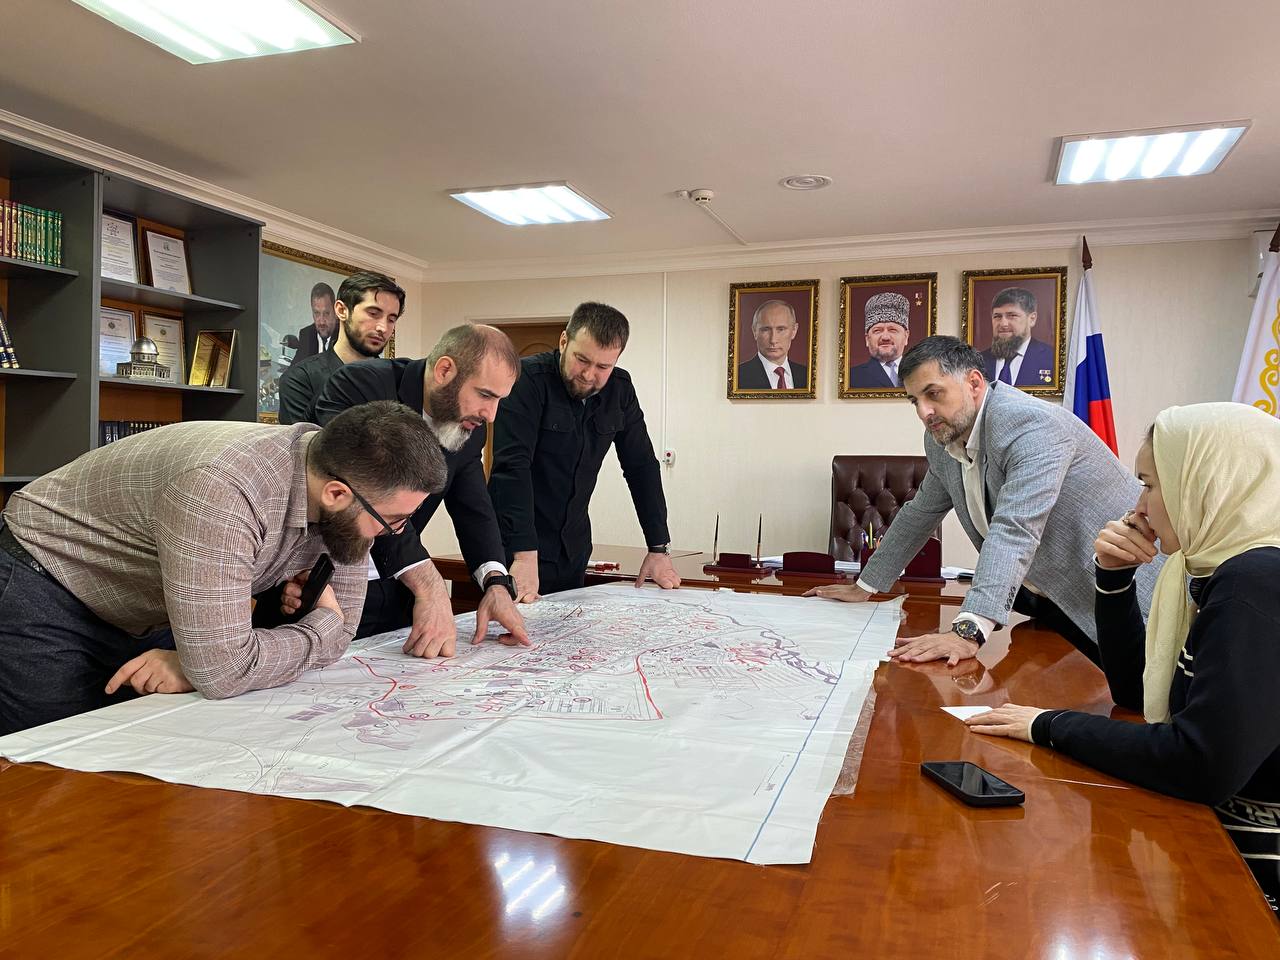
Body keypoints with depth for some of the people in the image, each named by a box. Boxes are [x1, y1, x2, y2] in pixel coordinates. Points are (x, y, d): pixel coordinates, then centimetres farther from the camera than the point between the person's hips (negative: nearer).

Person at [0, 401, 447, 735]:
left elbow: (341, 624, -12)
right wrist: (323, 627, -23)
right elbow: (223, 671, -41)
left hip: (151, 616, 6)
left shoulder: (345, 490, -18)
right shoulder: (221, 490, -41)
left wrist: (201, 659, -25)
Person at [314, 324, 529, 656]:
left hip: (395, 596, 6)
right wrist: (428, 584, -41)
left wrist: (496, 583, -15)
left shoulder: (469, 427, 0)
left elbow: (473, 508, 3)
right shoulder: (358, 385, -21)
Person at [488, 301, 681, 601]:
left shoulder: (619, 389, 1)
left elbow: (641, 467, 5)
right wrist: (525, 554, -32)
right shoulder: (527, 378, -17)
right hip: (518, 548, -5)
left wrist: (659, 548, 0)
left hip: (573, 551, 5)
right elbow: (512, 465, -25)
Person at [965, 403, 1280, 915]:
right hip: (1213, 830, 8)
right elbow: (1135, 689, 13)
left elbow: (1204, 765, -31)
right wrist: (1115, 577, 0)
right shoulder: (1220, 569, 6)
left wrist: (1052, 726, -18)